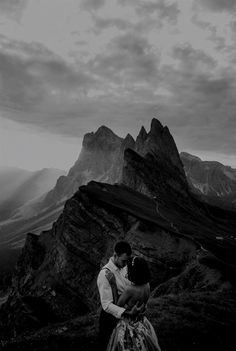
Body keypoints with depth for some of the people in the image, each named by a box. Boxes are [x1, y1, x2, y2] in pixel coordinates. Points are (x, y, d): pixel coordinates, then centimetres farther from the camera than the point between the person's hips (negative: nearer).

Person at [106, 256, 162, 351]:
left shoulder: (130, 290, -30)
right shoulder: (147, 285, -10)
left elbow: (118, 305, -14)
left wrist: (113, 286, -10)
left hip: (129, 326, -6)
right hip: (142, 324, 6)